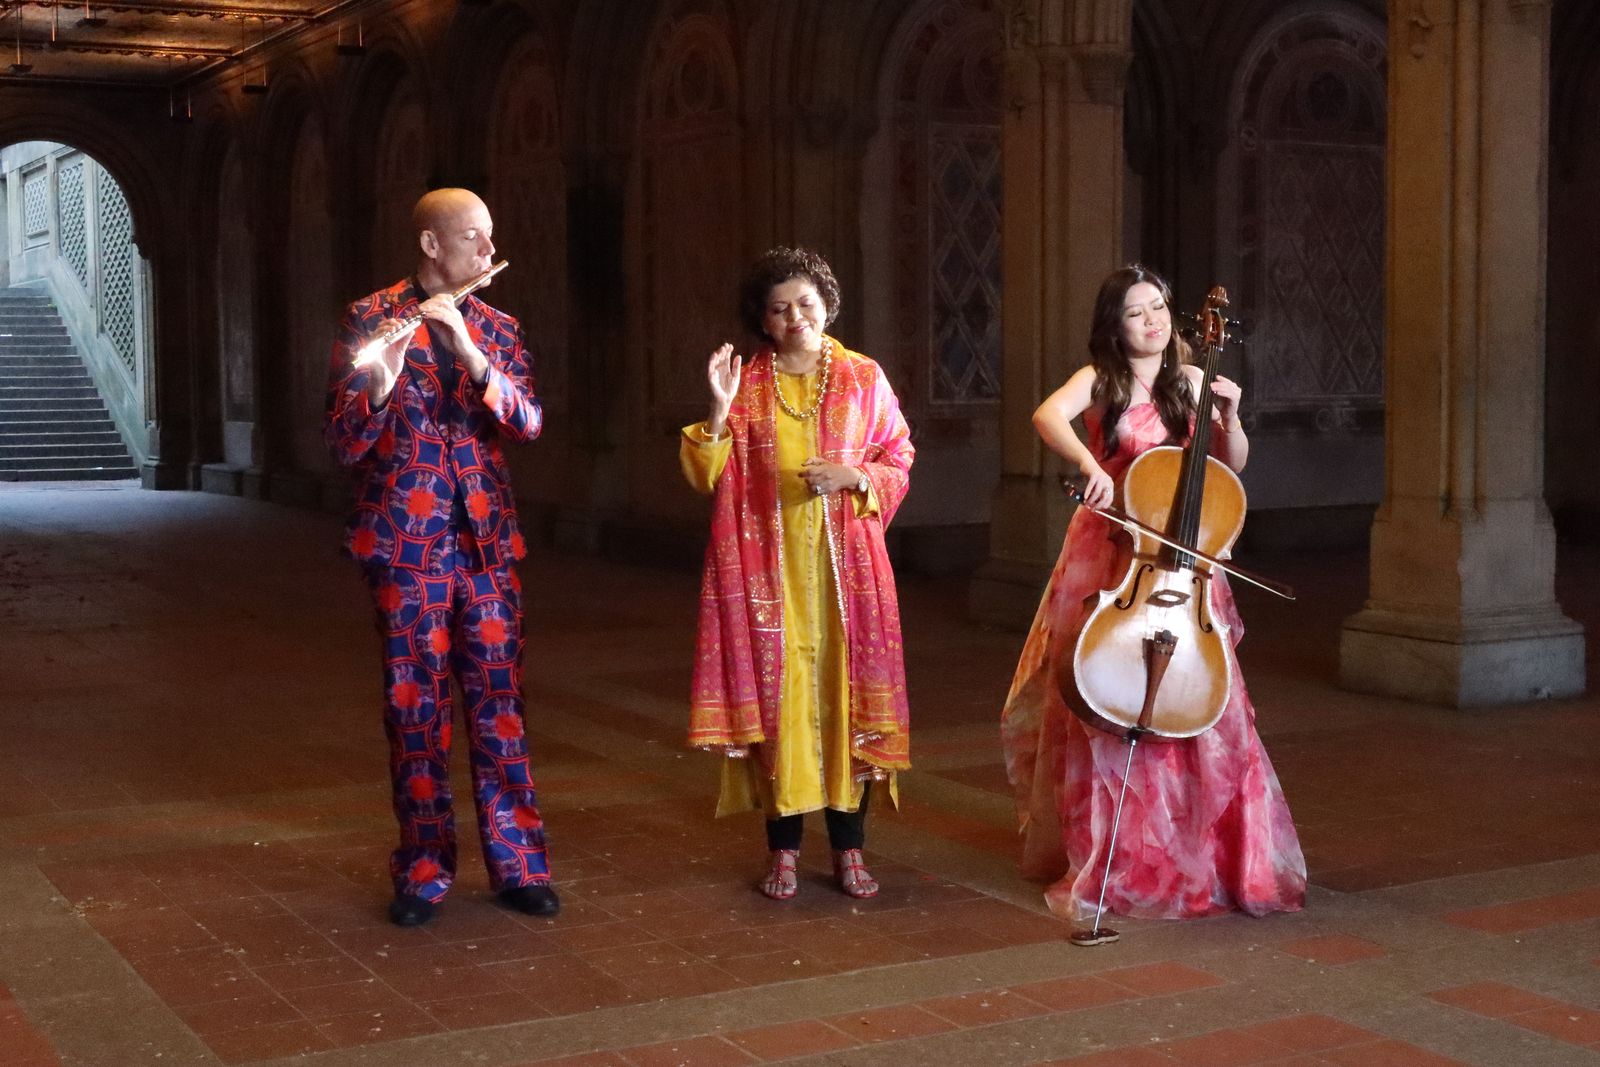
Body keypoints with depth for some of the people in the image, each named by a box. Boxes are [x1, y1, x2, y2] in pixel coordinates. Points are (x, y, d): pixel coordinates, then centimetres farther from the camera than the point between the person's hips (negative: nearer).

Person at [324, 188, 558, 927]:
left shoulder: (496, 329, 10)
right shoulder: (370, 319, 0)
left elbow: (529, 421, -5)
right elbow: (345, 443, -6)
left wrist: (471, 355, -20)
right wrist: (378, 384, -26)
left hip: (488, 540, 3)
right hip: (406, 543, -3)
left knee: (499, 698, 4)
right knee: (415, 704, 2)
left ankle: (519, 864, 12)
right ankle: (423, 872, 12)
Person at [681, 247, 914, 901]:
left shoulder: (862, 378, 6)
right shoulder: (746, 383, 7)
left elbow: (898, 465, 8)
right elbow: (707, 475, 2)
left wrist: (852, 477, -11)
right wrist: (720, 410, -12)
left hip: (844, 566, 0)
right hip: (768, 567, 0)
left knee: (845, 694, -1)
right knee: (775, 696, 0)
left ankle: (849, 850, 9)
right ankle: (783, 850, 9)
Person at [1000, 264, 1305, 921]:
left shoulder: (1190, 383, 7)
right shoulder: (1099, 381, -2)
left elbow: (1232, 466, 10)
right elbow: (1049, 416, -24)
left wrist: (1230, 416, -8)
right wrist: (1088, 462, -41)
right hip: (1108, 556, -2)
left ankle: (1194, 852, 14)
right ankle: (1102, 856, 13)